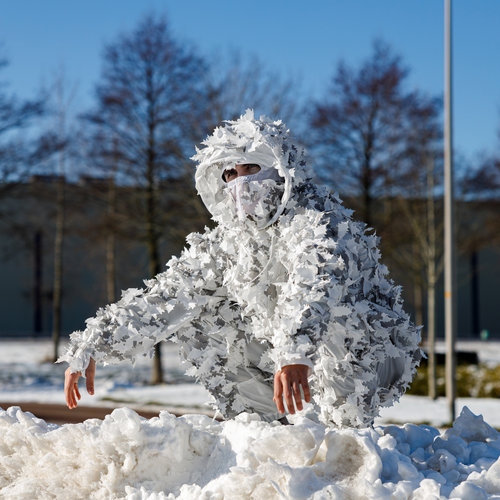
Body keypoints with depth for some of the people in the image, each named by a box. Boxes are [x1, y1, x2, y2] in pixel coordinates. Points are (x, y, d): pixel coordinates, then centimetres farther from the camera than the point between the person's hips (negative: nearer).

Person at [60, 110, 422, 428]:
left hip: (371, 354, -6)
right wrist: (90, 348, -10)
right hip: (289, 356, 6)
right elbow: (162, 298, -1)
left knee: (328, 314, -37)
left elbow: (315, 284, -41)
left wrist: (297, 353, -59)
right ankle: (261, 419, 6)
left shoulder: (316, 217, -20)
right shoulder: (225, 240, 1)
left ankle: (349, 430, -18)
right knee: (194, 317, 0)